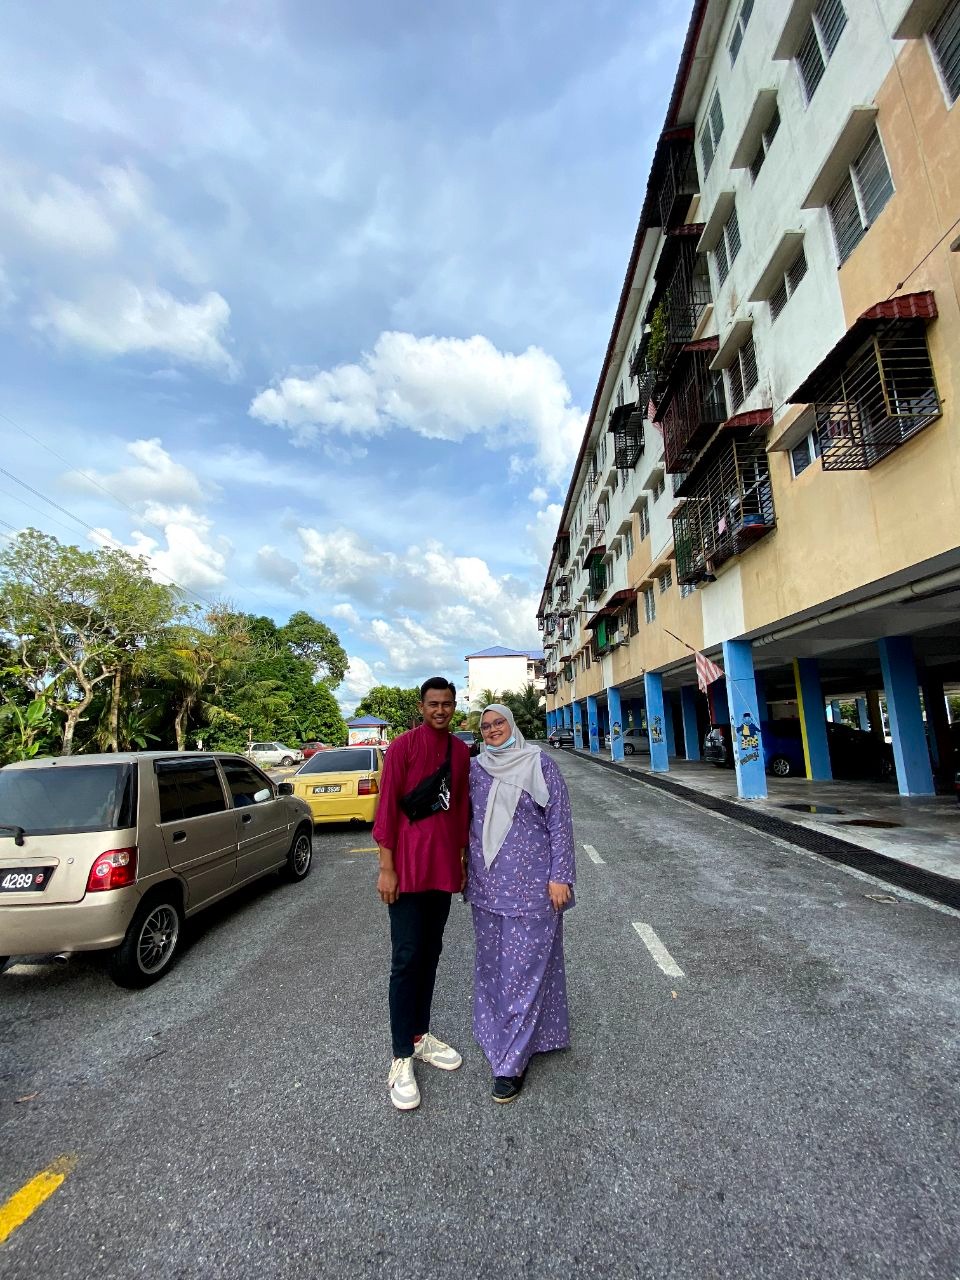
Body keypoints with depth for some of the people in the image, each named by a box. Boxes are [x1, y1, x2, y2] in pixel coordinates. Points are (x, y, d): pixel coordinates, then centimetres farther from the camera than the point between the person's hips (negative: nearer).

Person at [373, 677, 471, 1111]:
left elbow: (461, 807, 12)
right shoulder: (403, 746, -10)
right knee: (406, 959, 3)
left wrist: (463, 858, 13)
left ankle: (421, 1035, 34)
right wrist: (386, 868, -12)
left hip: (444, 869, 6)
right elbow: (386, 808, -11)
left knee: (431, 954, 17)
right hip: (408, 870, -5)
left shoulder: (461, 750, 6)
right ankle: (402, 1058, 17)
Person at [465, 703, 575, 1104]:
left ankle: (512, 1061, 16)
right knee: (492, 962, 17)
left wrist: (560, 876, -10)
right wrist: (465, 871, 12)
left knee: (524, 965, 2)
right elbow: (466, 822, 12)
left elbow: (560, 822, -7)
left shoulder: (539, 765, -7)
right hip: (487, 884, 4)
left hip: (531, 883, -4)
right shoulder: (475, 768, 3)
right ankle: (501, 1036, 39)